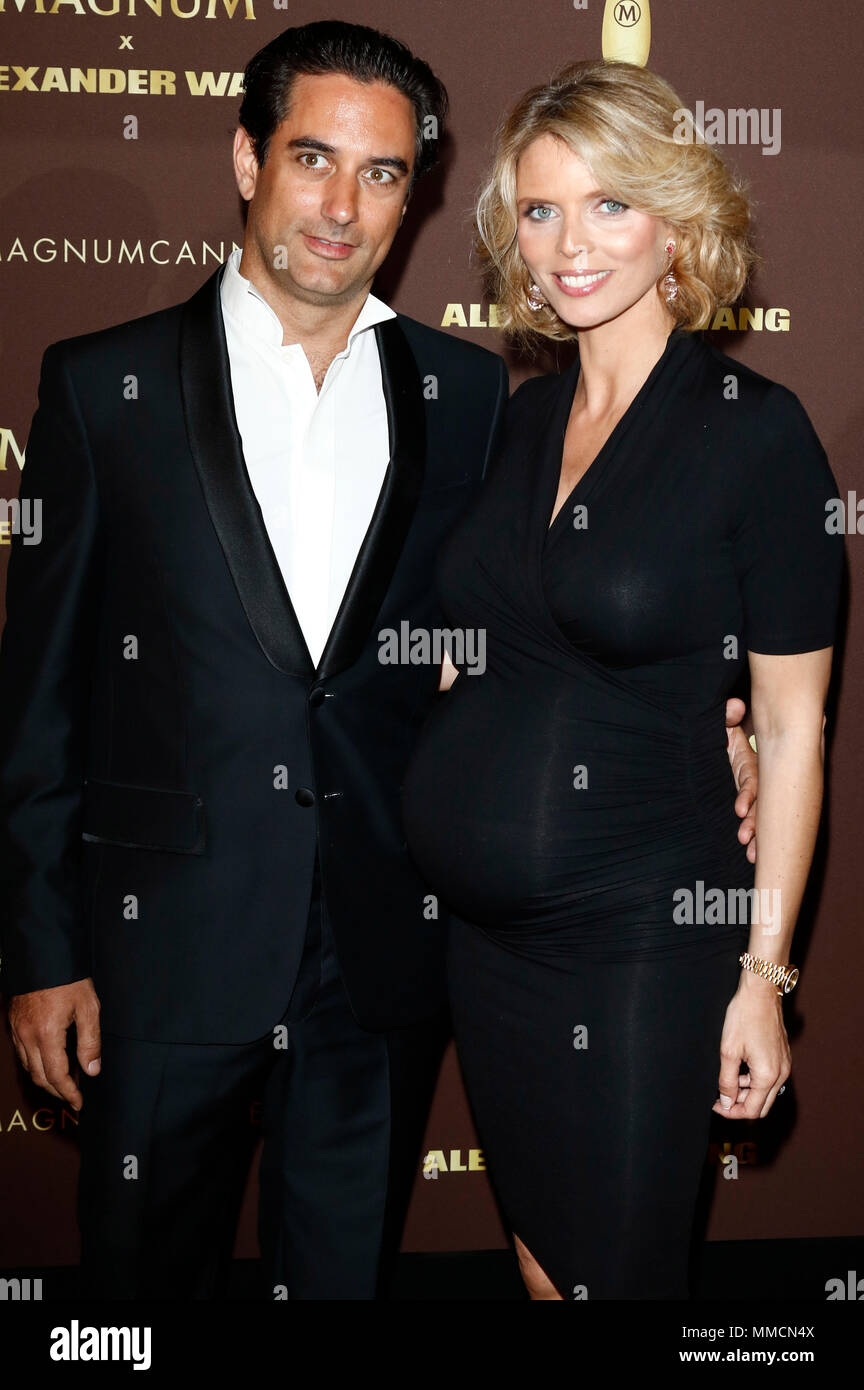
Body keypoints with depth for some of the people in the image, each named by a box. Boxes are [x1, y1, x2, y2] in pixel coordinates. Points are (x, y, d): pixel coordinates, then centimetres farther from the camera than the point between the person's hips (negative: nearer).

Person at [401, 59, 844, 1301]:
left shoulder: (756, 430, -11)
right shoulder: (525, 418, 6)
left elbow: (793, 728, -10)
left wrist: (763, 974, -11)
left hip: (640, 940, -5)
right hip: (478, 922, 6)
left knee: (618, 1267, 9)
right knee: (534, 1244, 20)